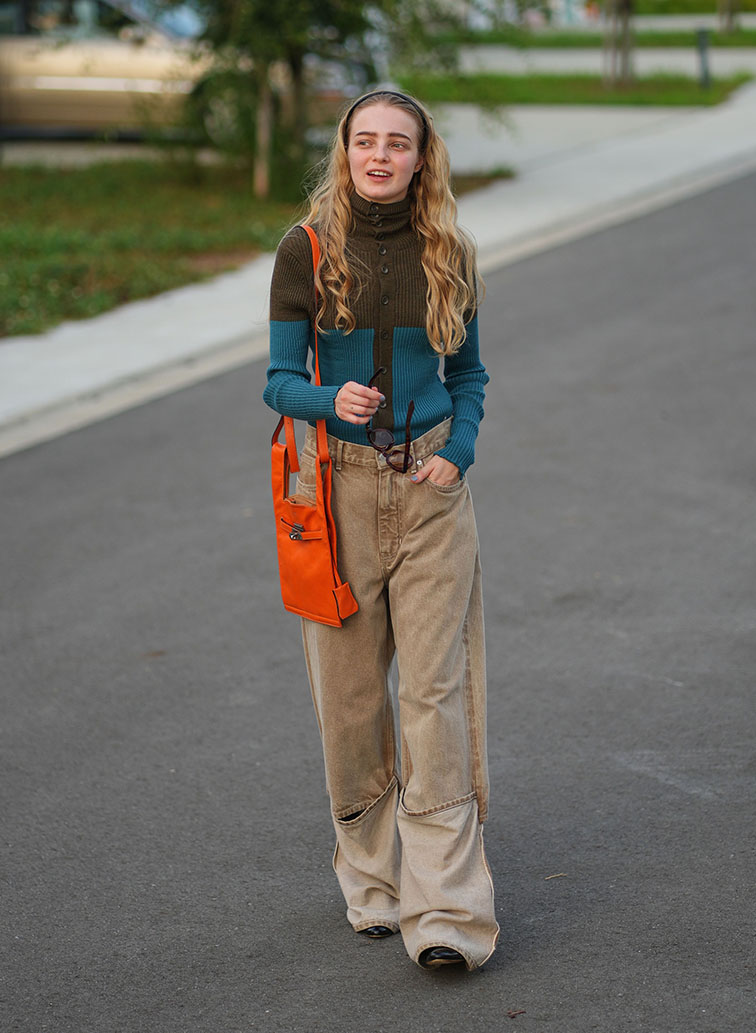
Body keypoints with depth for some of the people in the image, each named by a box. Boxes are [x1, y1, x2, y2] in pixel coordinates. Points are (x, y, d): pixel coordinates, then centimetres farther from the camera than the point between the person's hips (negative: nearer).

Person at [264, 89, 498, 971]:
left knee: (436, 687, -5)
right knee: (350, 692, 5)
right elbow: (280, 379, 0)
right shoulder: (306, 252, -1)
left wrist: (458, 450, -3)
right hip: (339, 487, 0)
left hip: (430, 486, 1)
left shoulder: (447, 255, 5)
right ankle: (372, 880, 22)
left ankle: (445, 911, -4)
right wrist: (330, 400, -21)